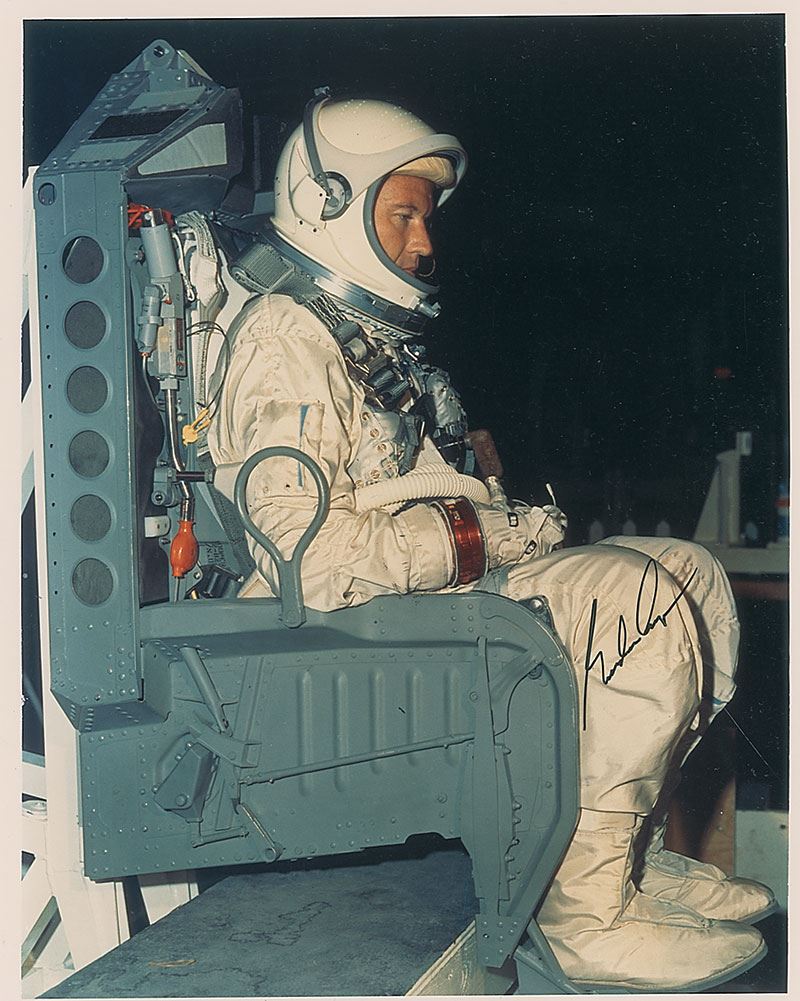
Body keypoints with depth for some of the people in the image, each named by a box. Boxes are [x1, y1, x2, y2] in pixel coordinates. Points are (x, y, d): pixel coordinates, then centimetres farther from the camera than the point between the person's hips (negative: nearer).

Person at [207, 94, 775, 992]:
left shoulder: (377, 338, 20)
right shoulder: (286, 338, -11)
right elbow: (305, 550, -21)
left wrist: (506, 526, 2)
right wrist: (479, 537, -16)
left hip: (441, 581, 10)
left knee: (691, 574, 0)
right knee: (636, 597, -24)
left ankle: (633, 850, 7)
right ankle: (589, 910, -17)